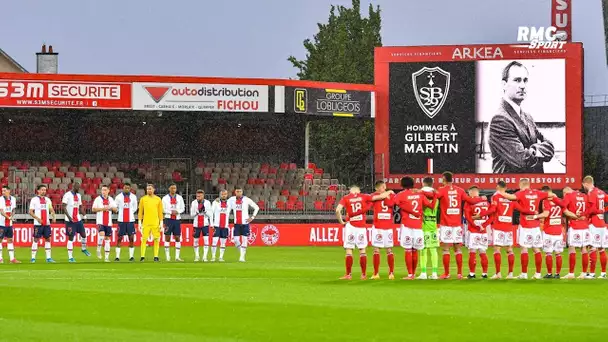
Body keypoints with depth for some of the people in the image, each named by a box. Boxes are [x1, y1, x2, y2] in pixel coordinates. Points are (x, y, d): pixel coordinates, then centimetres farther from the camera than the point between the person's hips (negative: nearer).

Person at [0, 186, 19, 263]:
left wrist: (11, 216, -1)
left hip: (9, 224, 5)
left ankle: (12, 258, 9)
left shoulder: (13, 199, 6)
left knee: (10, 240, 7)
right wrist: (9, 217, -27)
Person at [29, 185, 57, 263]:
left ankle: (48, 258, 7)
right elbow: (31, 212, -6)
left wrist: (53, 217, -8)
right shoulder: (34, 200, -3)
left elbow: (51, 210, 12)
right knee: (36, 239, -4)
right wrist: (37, 218, -20)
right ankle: (33, 258, 0)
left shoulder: (47, 200, 12)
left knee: (48, 239, 4)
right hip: (38, 223, -5)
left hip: (47, 223, 5)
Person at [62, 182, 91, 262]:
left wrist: (84, 215, 4)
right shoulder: (67, 195, -10)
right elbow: (63, 207, -15)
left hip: (78, 219, 6)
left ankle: (84, 249, 34)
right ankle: (70, 257, 0)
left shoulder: (78, 196, 13)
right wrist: (69, 217, -24)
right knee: (71, 238, -4)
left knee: (83, 234, 6)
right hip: (70, 220, -6)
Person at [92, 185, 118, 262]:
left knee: (107, 239, 4)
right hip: (100, 222, -4)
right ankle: (98, 249, -4)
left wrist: (111, 207, -11)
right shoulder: (98, 199, -1)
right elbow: (93, 209, -6)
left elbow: (116, 210, 10)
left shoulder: (111, 199, 10)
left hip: (108, 222, 4)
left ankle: (107, 257, 7)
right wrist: (103, 208, -15)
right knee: (101, 234, -26)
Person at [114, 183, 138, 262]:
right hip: (121, 220, -1)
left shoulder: (133, 197, 6)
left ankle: (131, 256, 3)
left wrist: (130, 212, 6)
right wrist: (121, 212, 4)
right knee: (119, 238, -1)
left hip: (131, 220, 1)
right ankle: (117, 256, 3)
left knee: (131, 237, -2)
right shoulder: (118, 197, 1)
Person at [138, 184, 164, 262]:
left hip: (155, 223, 0)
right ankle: (142, 256, -2)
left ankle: (156, 257, 5)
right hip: (146, 223, 0)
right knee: (144, 239, -4)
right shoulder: (143, 199, 6)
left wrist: (161, 223, 1)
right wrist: (139, 222, 1)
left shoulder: (158, 199, 7)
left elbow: (160, 212, 7)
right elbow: (140, 212, 8)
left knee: (156, 239, -1)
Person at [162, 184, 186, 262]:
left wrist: (177, 211, -9)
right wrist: (171, 212, -13)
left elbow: (183, 208, 10)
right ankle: (167, 256, 0)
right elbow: (163, 209, -1)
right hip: (168, 219, -2)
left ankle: (177, 256, 4)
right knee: (167, 237, -3)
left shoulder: (179, 198, 8)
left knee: (178, 237, 1)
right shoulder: (165, 198, 2)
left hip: (177, 219, 2)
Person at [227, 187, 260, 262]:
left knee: (244, 240, -5)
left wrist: (252, 217, -3)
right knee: (236, 240, -4)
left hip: (245, 223, -2)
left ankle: (242, 256, 1)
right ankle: (242, 252, 19)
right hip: (236, 223, 2)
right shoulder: (231, 200, 2)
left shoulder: (246, 200, -4)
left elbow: (256, 207, 4)